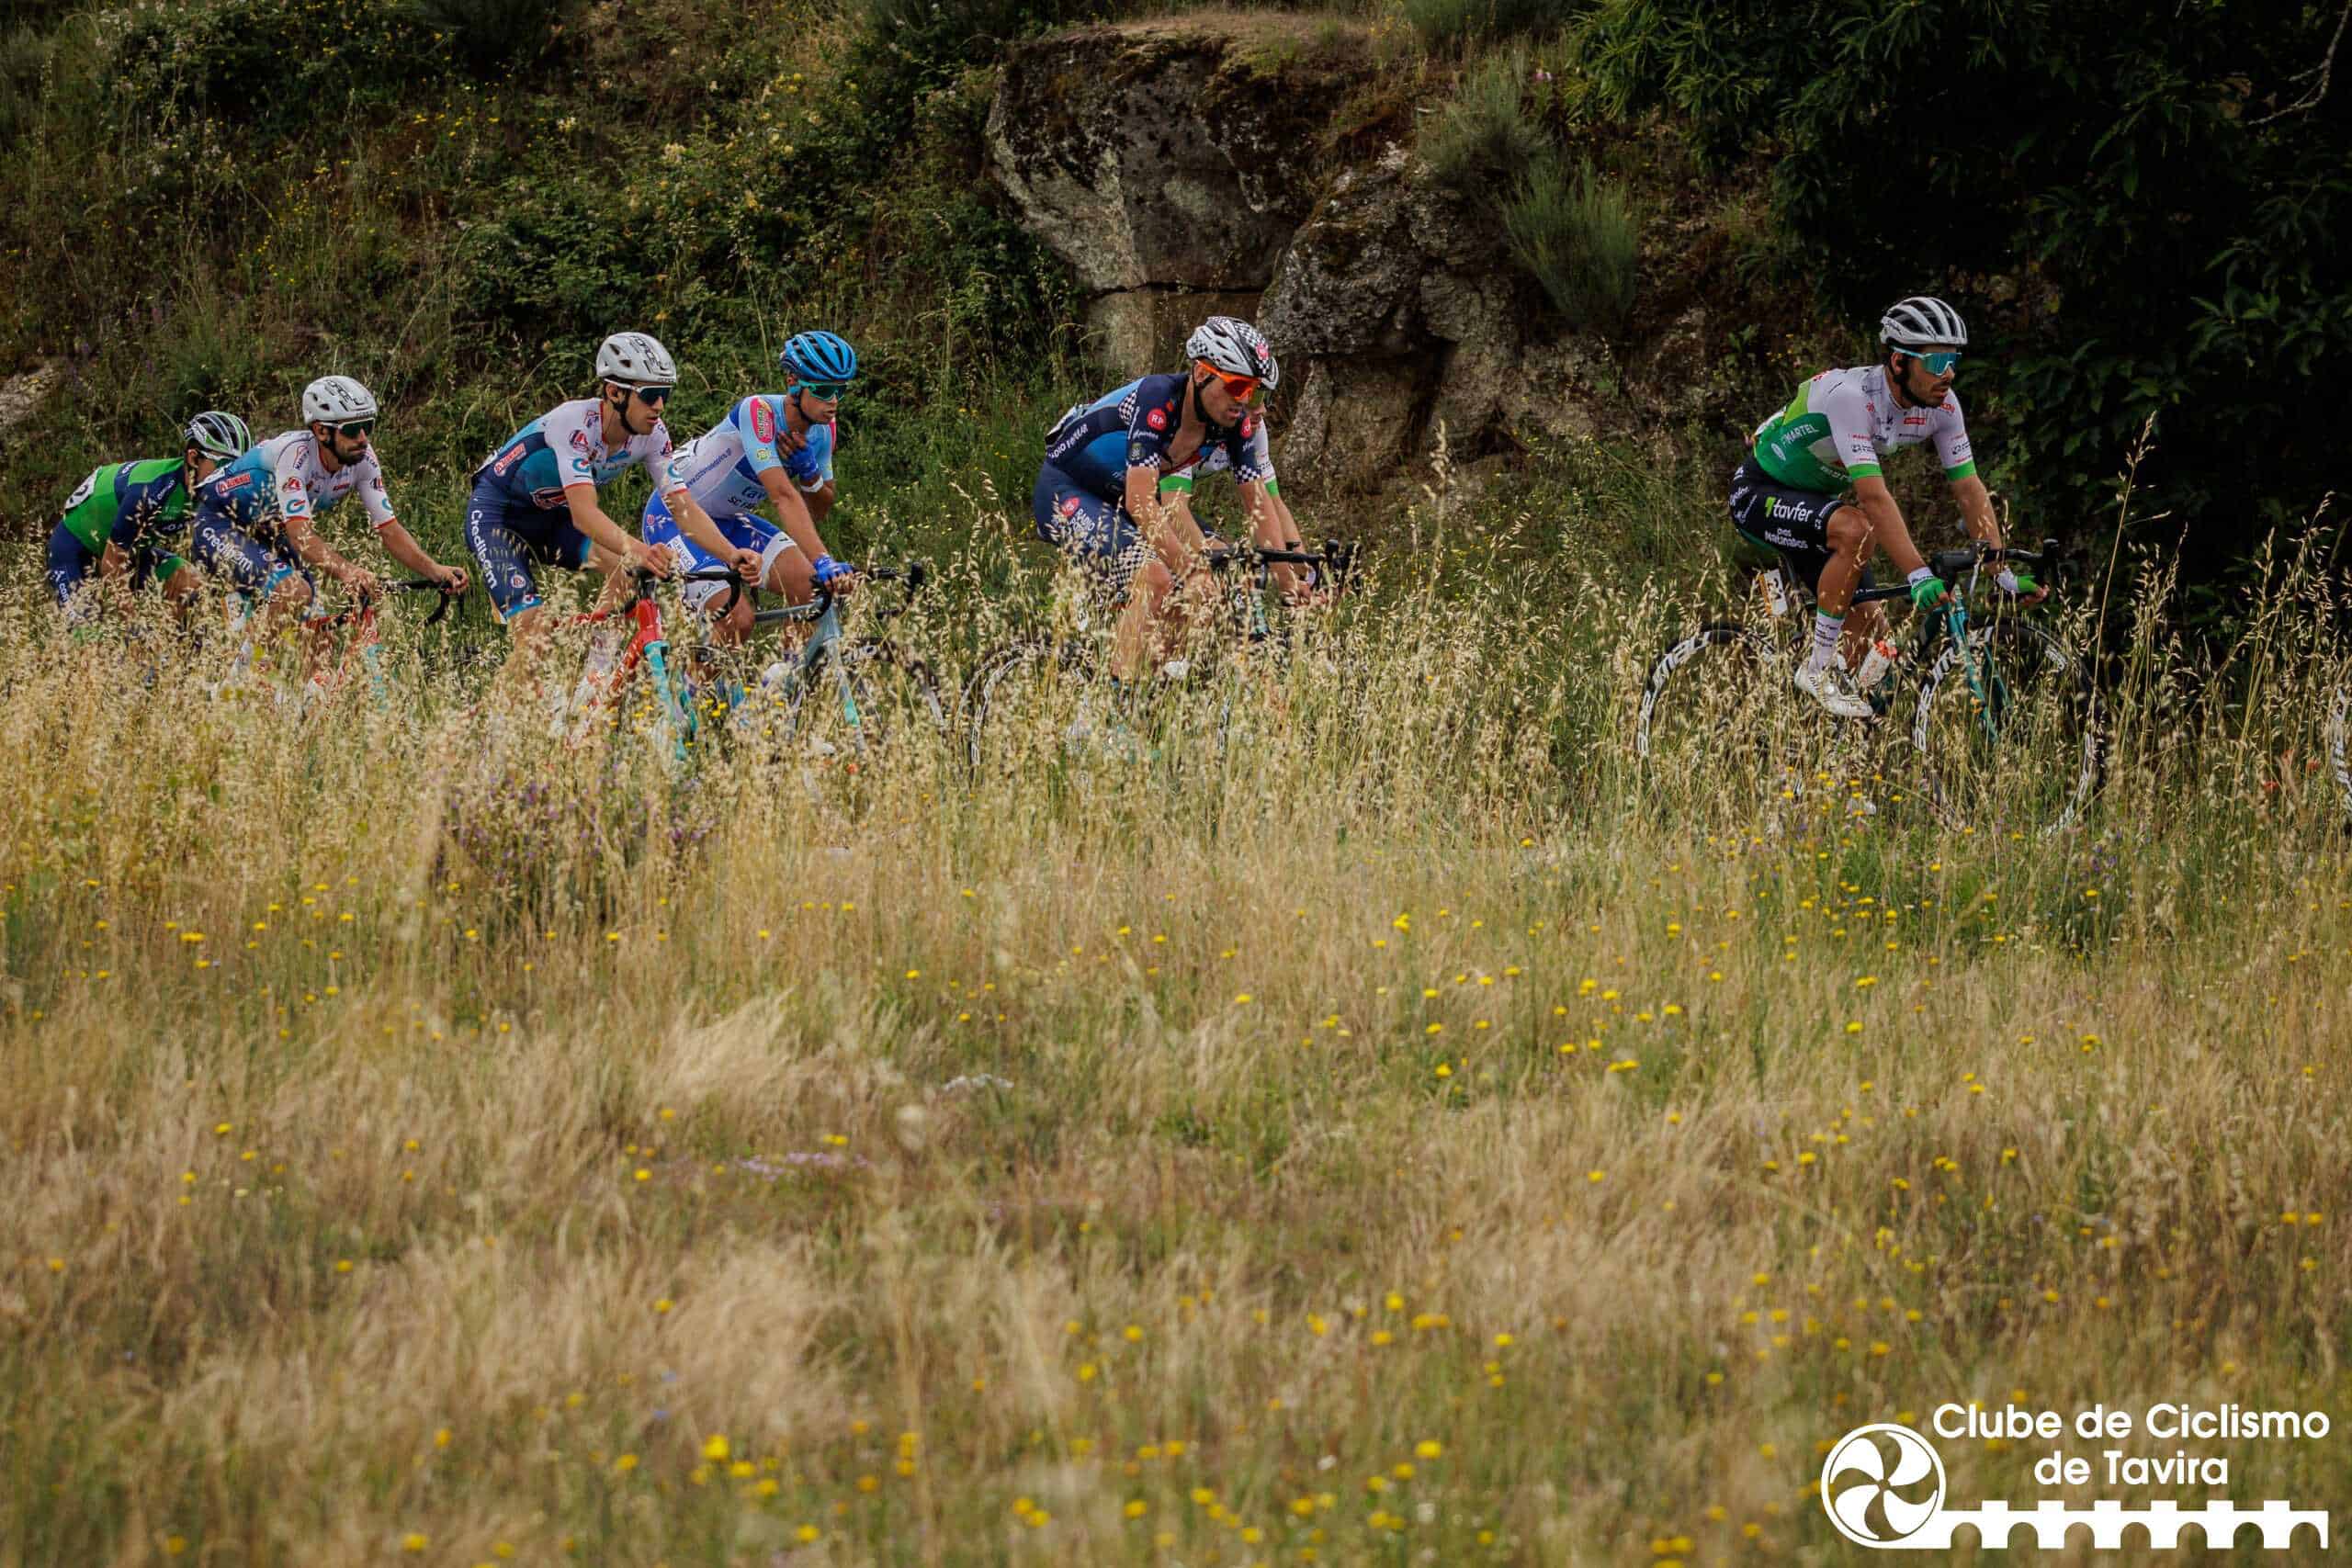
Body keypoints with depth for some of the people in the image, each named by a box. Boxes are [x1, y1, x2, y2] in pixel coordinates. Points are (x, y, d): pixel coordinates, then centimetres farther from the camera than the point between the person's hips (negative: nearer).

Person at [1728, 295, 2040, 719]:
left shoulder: (1941, 405, -13)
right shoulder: (1850, 395, -35)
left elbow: (1970, 490, -8)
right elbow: (1874, 496, -41)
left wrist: (2005, 573, -16)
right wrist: (1919, 576, -46)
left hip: (1817, 498, 8)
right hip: (1759, 493, -8)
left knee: (1867, 620, -2)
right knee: (1856, 529, -33)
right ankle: (1820, 668, -21)